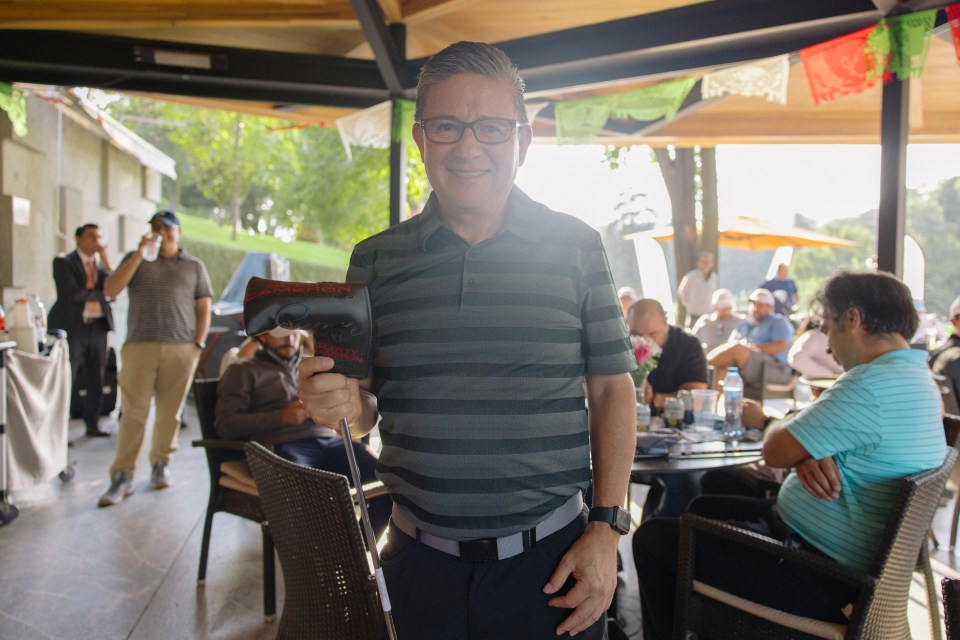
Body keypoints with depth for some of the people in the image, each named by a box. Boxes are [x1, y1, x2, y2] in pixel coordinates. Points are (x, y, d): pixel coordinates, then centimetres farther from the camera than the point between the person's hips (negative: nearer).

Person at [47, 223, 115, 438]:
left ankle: (93, 424, 20)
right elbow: (73, 293, -15)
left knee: (96, 380, 10)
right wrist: (101, 294, -5)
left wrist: (105, 257, -5)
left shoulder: (102, 263, 14)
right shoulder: (63, 262, -1)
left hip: (98, 327, 5)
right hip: (72, 327, -5)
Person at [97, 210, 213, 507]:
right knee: (133, 412, -4)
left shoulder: (194, 266, 15)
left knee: (169, 412, 4)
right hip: (140, 346, 0)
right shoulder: (135, 259, 16)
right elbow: (110, 290, 1)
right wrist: (140, 254, -4)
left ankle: (160, 464, 18)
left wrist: (199, 342, 0)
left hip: (181, 349, 0)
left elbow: (204, 308, 11)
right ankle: (121, 476, -1)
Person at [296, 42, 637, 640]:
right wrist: (339, 401, -15)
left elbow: (612, 388, 0)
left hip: (550, 559, -1)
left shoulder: (576, 246, -3)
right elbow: (366, 406, 7)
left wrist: (607, 527, -5)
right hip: (422, 562, 2)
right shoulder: (376, 259, 1)